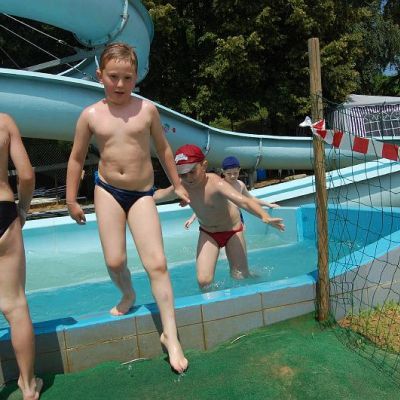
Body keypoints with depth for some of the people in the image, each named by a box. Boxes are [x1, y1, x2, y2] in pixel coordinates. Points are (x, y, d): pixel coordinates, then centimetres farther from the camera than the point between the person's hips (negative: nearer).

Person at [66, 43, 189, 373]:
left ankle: (170, 334, 4)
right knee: (114, 261, 0)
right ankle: (128, 296, 37)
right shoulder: (91, 115, 0)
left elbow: (163, 148, 10)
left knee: (157, 263, -9)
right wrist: (72, 200, 10)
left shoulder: (147, 109, -2)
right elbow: (77, 158, 8)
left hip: (142, 193, -1)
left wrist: (177, 185, 13)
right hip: (107, 190, 2)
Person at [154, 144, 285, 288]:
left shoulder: (215, 183, -33)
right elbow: (157, 195, 4)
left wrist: (265, 217, -64)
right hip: (207, 233, 3)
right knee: (203, 281, -13)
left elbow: (243, 200, -49)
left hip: (232, 230, -3)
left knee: (241, 276, 5)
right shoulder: (181, 187, -18)